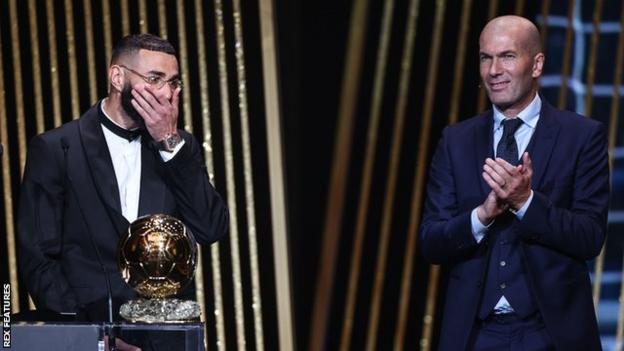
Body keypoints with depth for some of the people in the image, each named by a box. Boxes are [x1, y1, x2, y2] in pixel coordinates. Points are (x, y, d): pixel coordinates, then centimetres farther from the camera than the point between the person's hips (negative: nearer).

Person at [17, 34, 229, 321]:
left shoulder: (179, 147, 13)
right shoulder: (54, 149, 2)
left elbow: (211, 229, 1)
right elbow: (37, 257, -1)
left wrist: (170, 142, -4)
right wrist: (81, 328, -14)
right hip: (90, 329, -3)